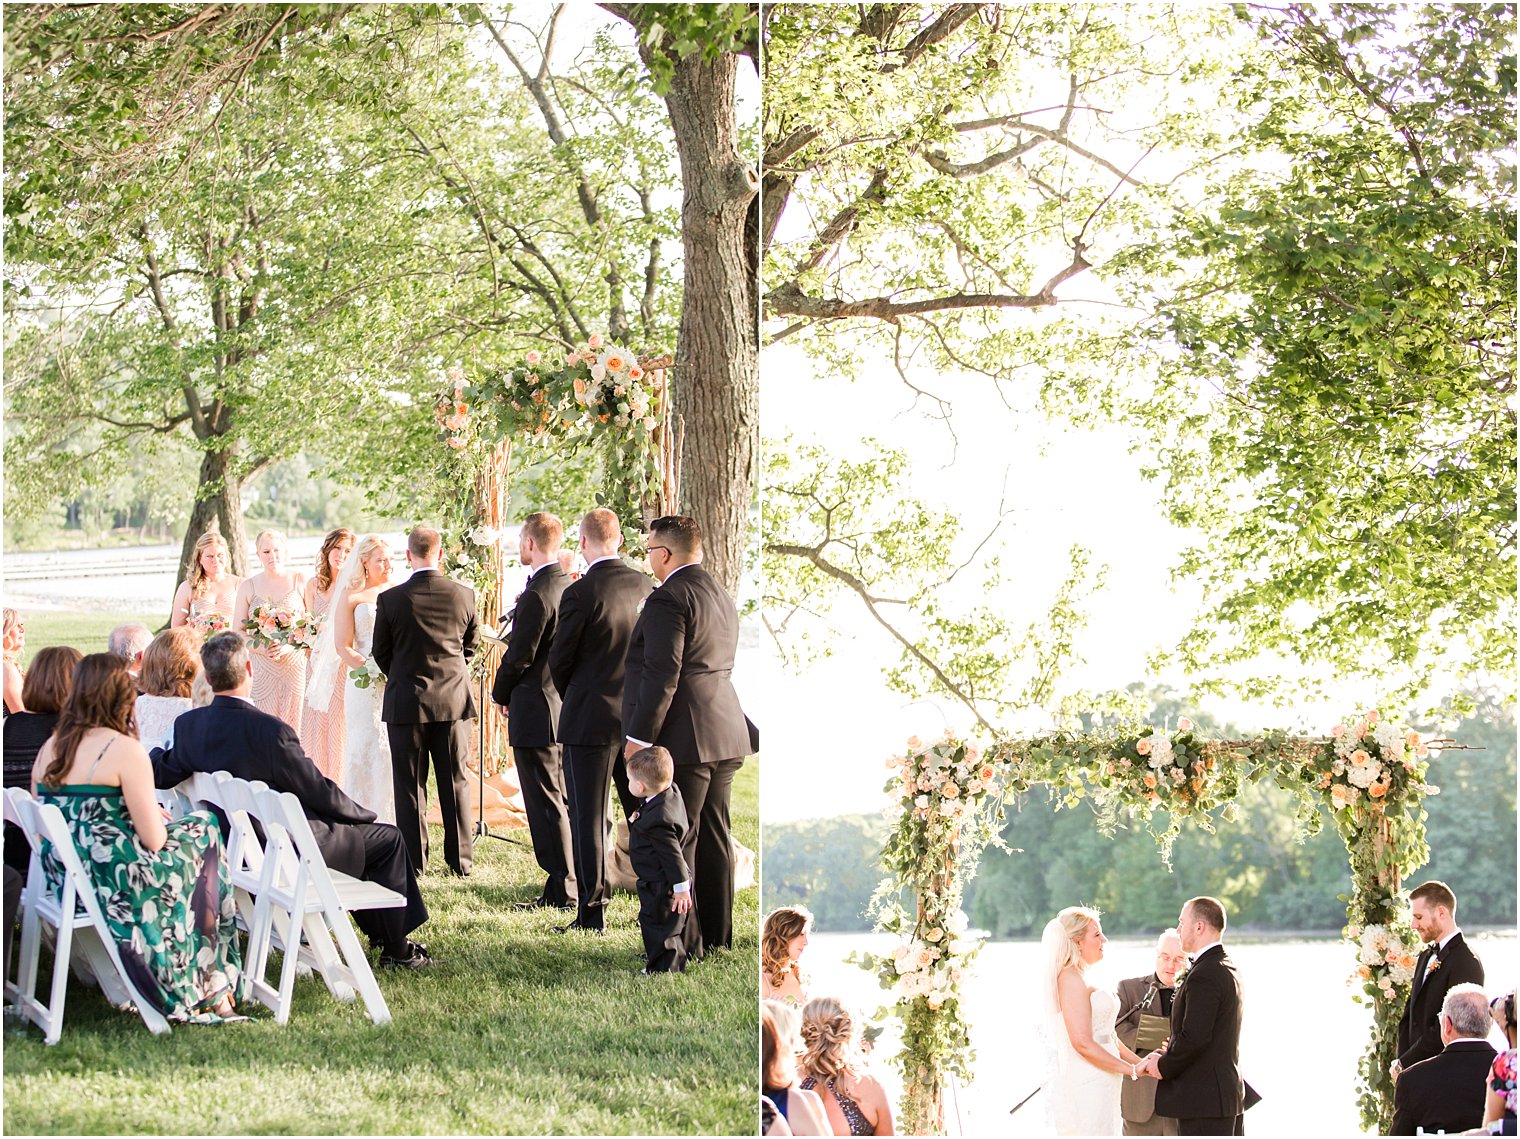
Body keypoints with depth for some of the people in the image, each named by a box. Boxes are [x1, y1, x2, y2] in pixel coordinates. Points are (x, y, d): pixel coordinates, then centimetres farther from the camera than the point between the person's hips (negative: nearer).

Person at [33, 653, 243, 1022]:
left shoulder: (49, 749, 8)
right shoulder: (124, 750, -14)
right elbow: (154, 839, -14)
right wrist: (155, 817, 10)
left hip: (63, 880, 8)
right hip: (114, 879, -8)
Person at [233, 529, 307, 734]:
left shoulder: (300, 582, 4)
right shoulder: (248, 587, 7)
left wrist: (289, 645, -13)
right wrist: (261, 648, -11)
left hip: (295, 666, -1)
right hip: (262, 669, 1)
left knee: (292, 726, -3)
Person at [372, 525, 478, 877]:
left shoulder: (391, 599, -11)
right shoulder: (464, 595, -5)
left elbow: (381, 653, 1)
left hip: (406, 702, -2)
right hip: (453, 700, 2)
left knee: (410, 785, 6)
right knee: (455, 782, 10)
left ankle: (414, 860, 8)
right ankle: (460, 859, 13)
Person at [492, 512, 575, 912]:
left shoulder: (536, 596, -20)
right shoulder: (572, 587, 7)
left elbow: (519, 657, -16)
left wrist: (501, 695, -1)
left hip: (535, 712, -9)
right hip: (566, 707, 9)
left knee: (546, 804, -3)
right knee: (564, 800, 16)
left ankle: (562, 889, -1)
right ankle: (576, 881, 21)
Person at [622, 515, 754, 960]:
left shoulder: (669, 599, -15)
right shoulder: (721, 595, 16)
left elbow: (662, 674, -20)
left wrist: (641, 735, -18)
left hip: (682, 739, -10)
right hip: (725, 737, 10)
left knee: (675, 840, -4)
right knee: (713, 836, 15)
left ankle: (684, 943, -3)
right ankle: (717, 936, 20)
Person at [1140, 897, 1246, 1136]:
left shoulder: (1204, 975, -18)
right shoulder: (1228, 968, 14)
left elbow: (1194, 1037, -24)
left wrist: (1164, 1067, -8)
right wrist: (1168, 1056, 7)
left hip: (1203, 1101, -10)